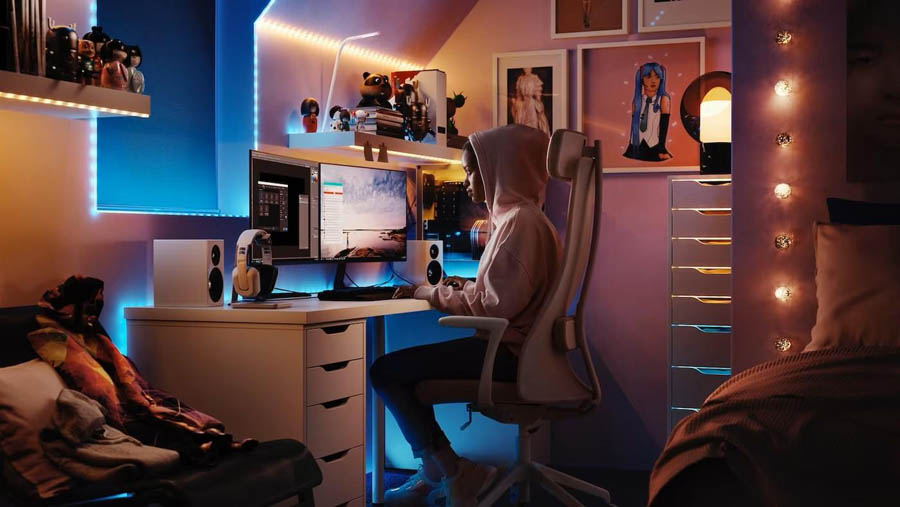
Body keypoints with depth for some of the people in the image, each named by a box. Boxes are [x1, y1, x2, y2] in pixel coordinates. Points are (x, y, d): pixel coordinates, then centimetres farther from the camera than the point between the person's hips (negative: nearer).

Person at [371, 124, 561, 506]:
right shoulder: (517, 216, 15)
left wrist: (429, 294, -11)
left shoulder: (519, 222, -17)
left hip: (508, 351, -11)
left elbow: (495, 306, -22)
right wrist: (467, 287, 10)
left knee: (386, 371, -12)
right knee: (404, 366, 17)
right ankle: (434, 474, 14)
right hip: (508, 345, 11)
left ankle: (451, 475, -2)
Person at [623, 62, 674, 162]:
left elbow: (664, 125, -13)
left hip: (655, 150, -3)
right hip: (636, 151, 3)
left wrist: (662, 151, -22)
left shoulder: (663, 99, -6)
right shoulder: (636, 101, 6)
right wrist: (629, 151, 9)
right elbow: (633, 126, 11)